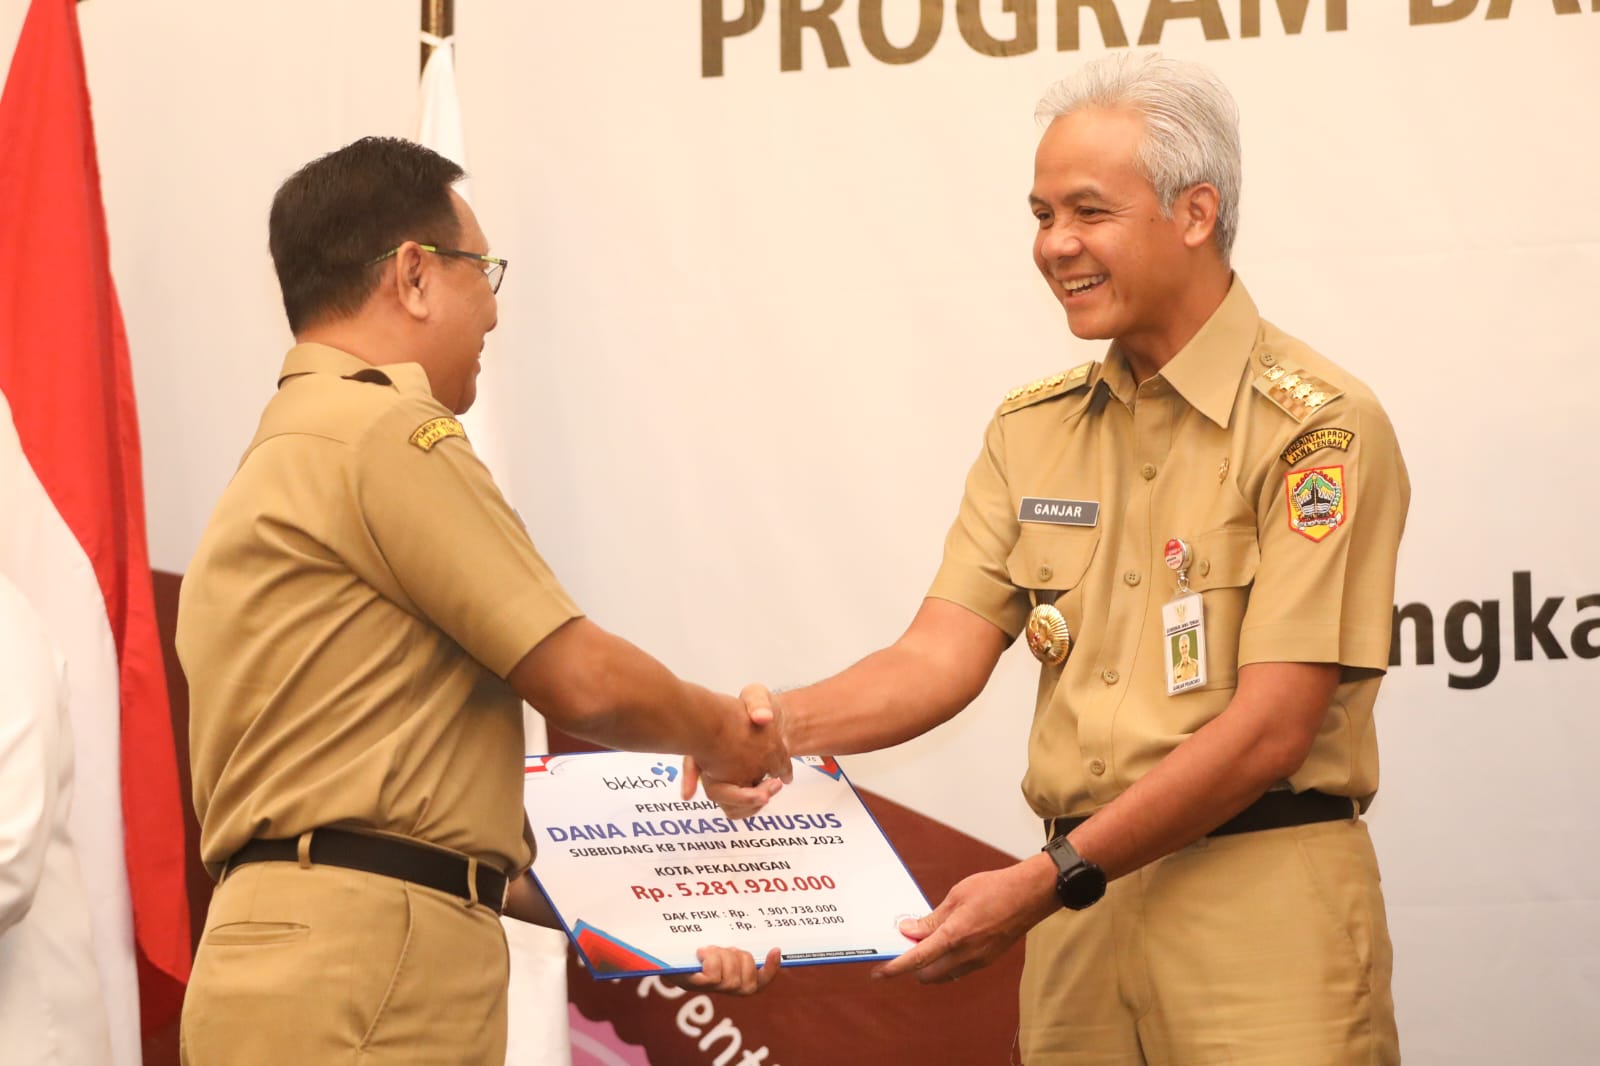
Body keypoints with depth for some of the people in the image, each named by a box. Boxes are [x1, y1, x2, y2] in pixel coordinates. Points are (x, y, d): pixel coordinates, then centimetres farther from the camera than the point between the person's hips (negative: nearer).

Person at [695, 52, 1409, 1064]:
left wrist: (1048, 880, -18)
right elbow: (943, 656, 4)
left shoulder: (1318, 429, -8)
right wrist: (784, 724, -16)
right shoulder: (1033, 431, 12)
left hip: (1259, 903, -5)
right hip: (1079, 906, 5)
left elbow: (1270, 726, -14)